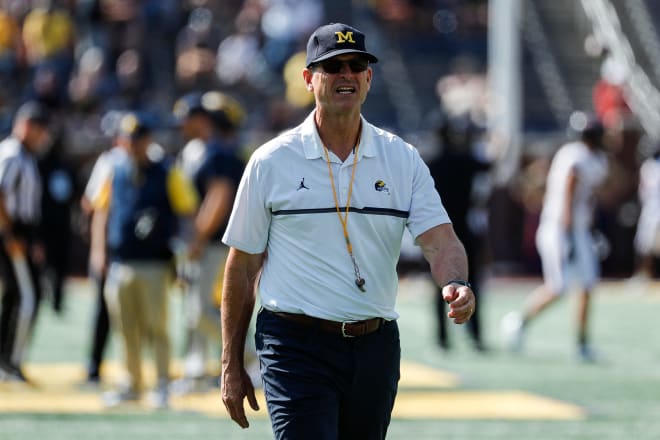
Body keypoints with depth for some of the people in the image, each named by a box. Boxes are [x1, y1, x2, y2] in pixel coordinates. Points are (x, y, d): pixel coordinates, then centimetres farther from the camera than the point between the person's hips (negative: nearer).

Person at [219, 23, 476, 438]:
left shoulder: (403, 159, 7)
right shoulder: (271, 162, 0)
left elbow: (439, 238, -4)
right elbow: (242, 266, 4)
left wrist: (456, 285, -28)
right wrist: (232, 366, 3)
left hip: (376, 346, 4)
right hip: (297, 346, -4)